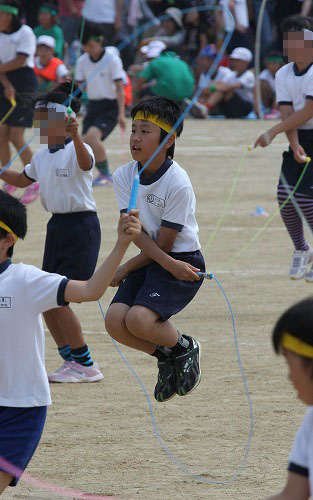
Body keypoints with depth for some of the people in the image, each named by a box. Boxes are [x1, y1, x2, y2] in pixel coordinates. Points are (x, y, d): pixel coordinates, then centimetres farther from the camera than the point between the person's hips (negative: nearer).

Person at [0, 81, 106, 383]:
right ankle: (71, 361, 17)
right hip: (56, 227, 8)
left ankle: (86, 366, 0)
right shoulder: (42, 155, 10)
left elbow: (86, 163, -40)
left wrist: (75, 135, -59)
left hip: (81, 227, -8)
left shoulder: (77, 150, -14)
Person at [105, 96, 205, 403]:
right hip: (150, 261, 6)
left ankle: (185, 349, 6)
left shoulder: (178, 184, -20)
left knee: (139, 318, -26)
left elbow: (165, 243, -14)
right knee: (115, 321, -14)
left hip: (184, 262, -6)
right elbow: (136, 231, -8)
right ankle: (166, 358, 12)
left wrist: (127, 268, -5)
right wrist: (168, 263, -23)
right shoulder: (123, 176, -2)